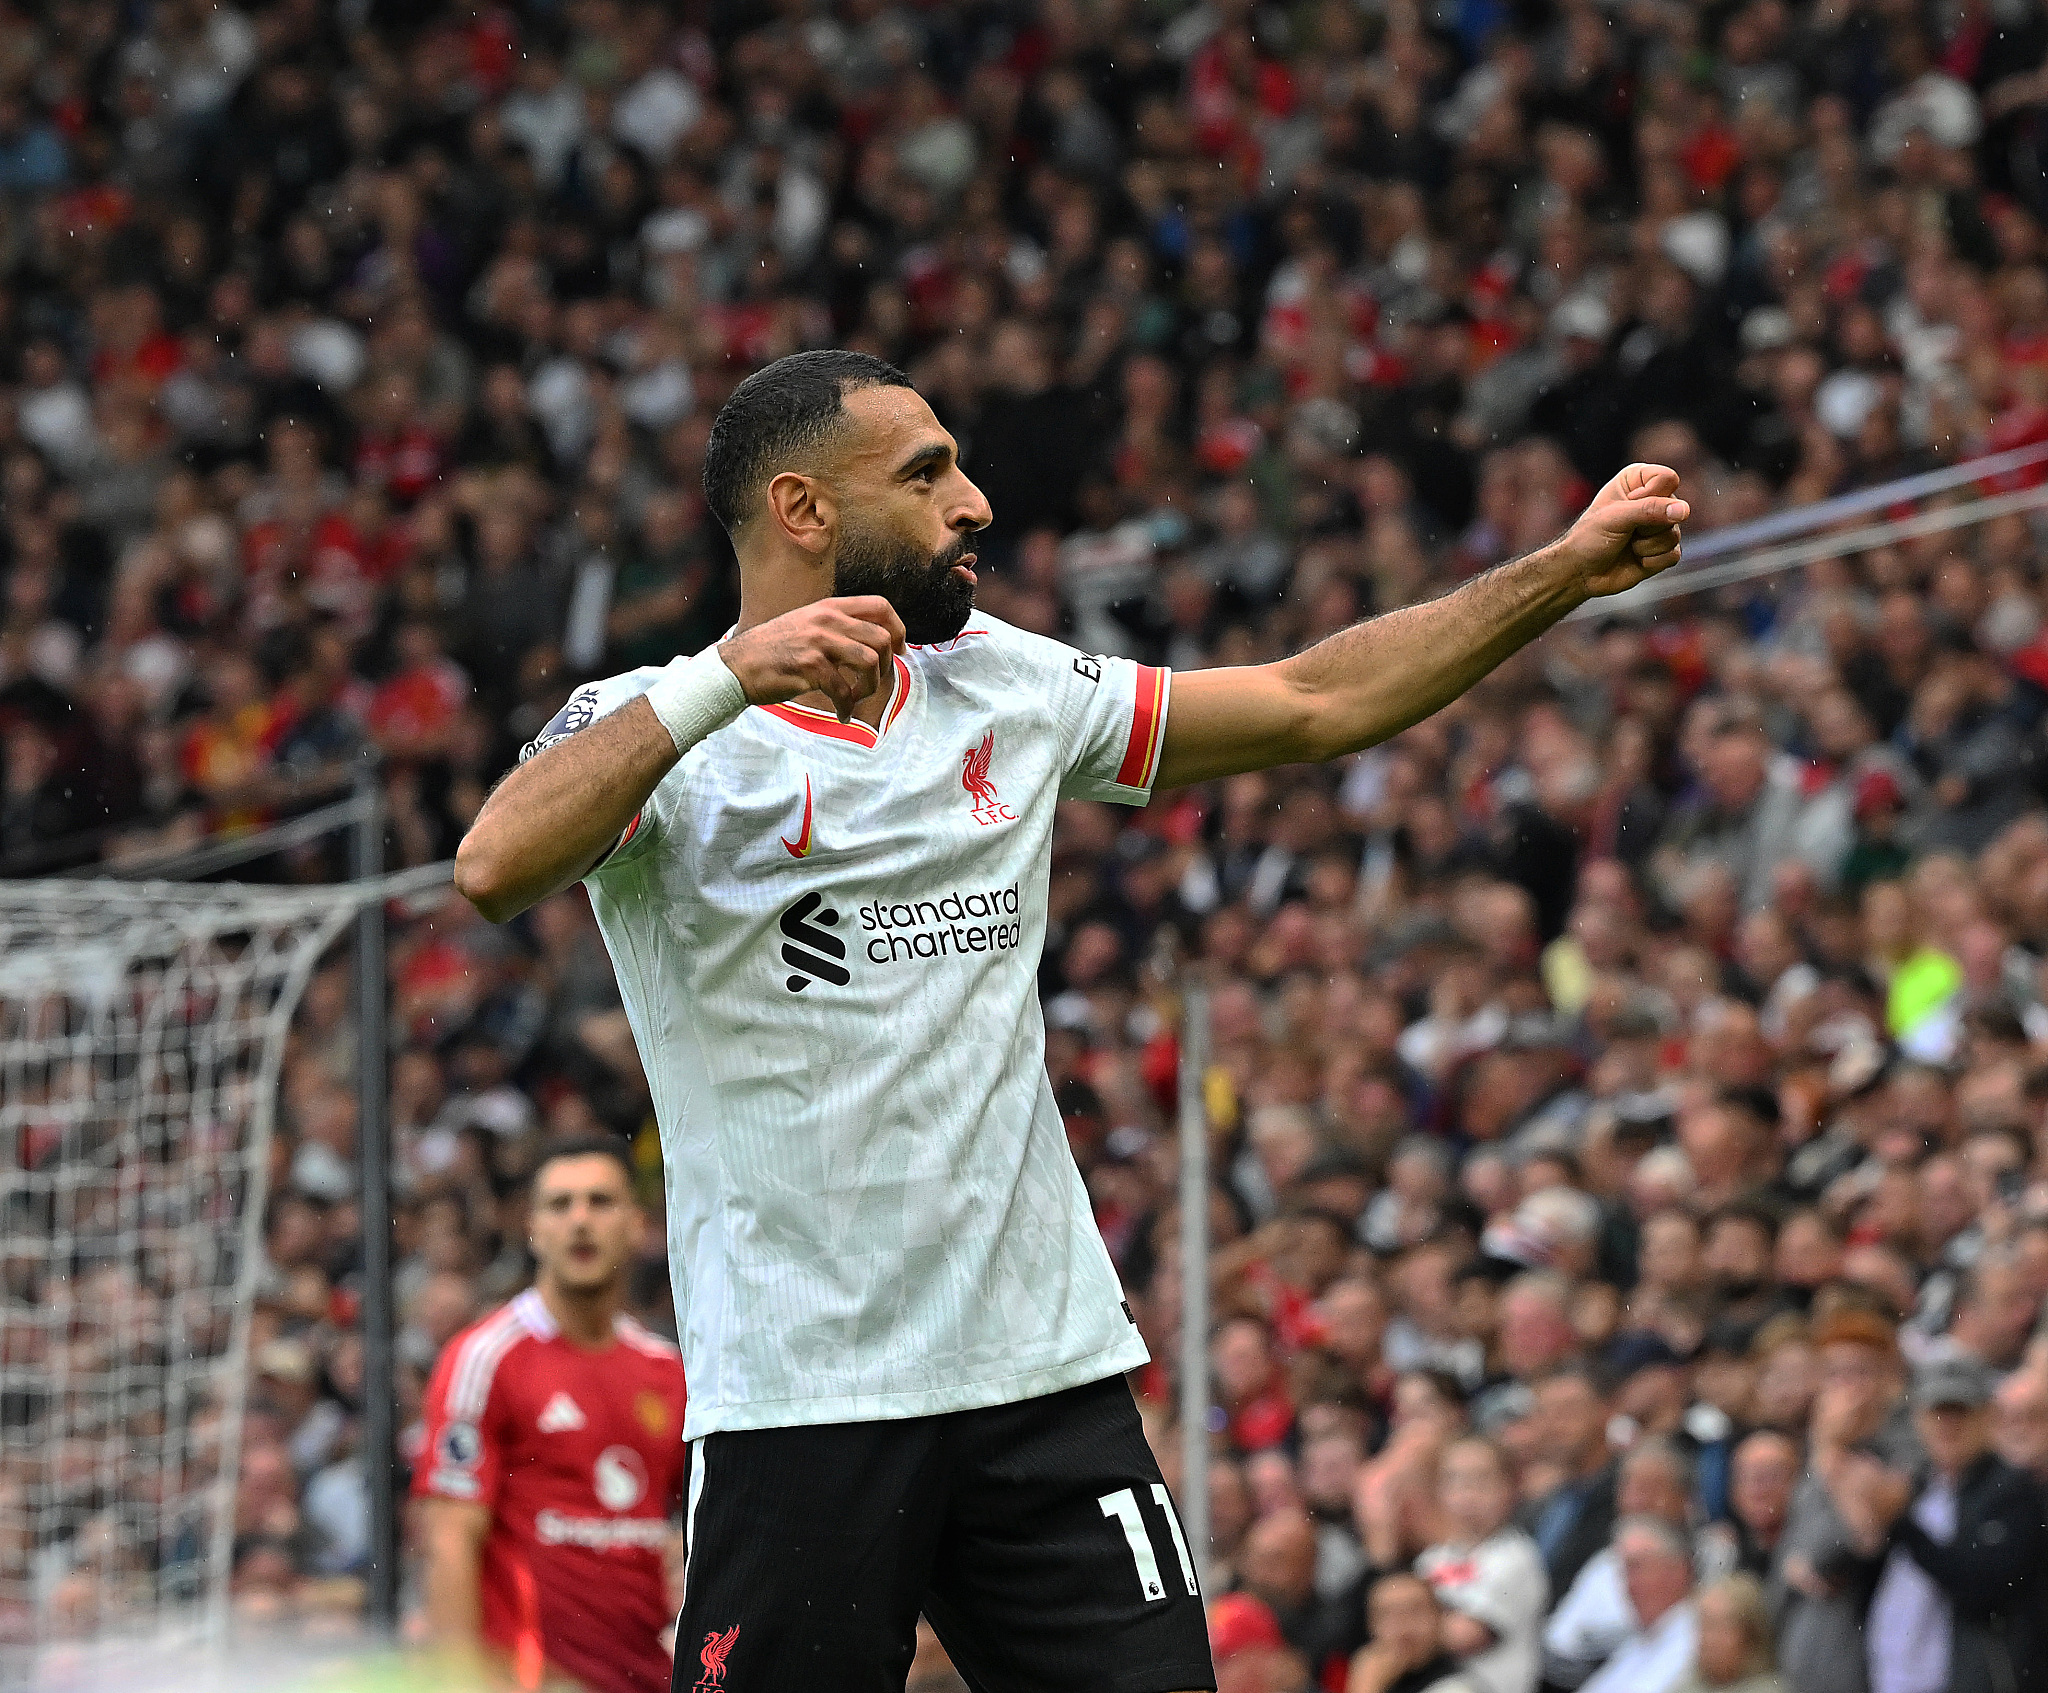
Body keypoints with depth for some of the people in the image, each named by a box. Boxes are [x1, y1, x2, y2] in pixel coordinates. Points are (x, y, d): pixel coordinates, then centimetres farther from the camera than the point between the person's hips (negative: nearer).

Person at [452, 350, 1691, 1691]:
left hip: (1050, 1372, 5)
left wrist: (1567, 570, 16)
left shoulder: (1005, 689, 13)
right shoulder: (655, 729, -4)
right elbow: (498, 869, -25)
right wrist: (728, 678, -31)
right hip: (799, 1402, -5)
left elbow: (1313, 704, 20)